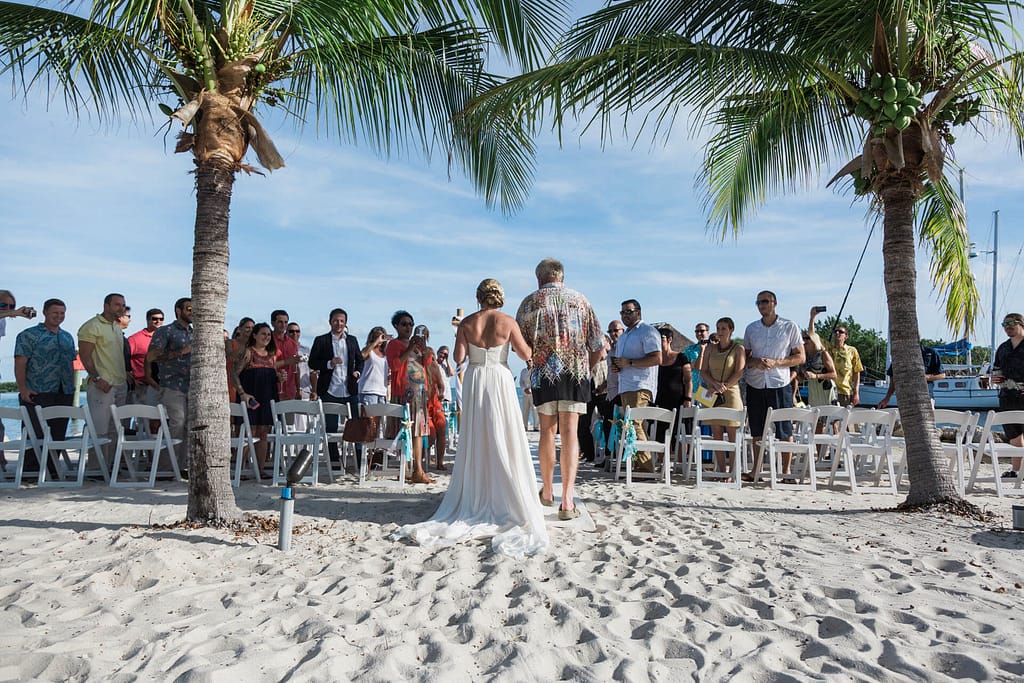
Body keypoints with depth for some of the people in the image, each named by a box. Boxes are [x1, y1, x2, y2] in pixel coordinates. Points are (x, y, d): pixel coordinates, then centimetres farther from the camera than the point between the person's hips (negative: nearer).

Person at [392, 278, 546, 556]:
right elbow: (526, 354, -4)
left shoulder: (467, 323, -1)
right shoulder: (508, 322, -7)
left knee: (475, 442, 11)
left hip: (474, 382, 2)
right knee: (503, 443, 4)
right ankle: (507, 501, 7)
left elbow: (459, 357, -5)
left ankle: (474, 500, 17)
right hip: (500, 380, -2)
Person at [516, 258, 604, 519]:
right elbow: (598, 348, 9)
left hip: (543, 372, 0)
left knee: (547, 431, 12)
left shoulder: (530, 302, 6)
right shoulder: (580, 300, 10)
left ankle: (548, 491, 24)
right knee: (569, 433, -1)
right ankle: (567, 500, -7)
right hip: (577, 372, 0)